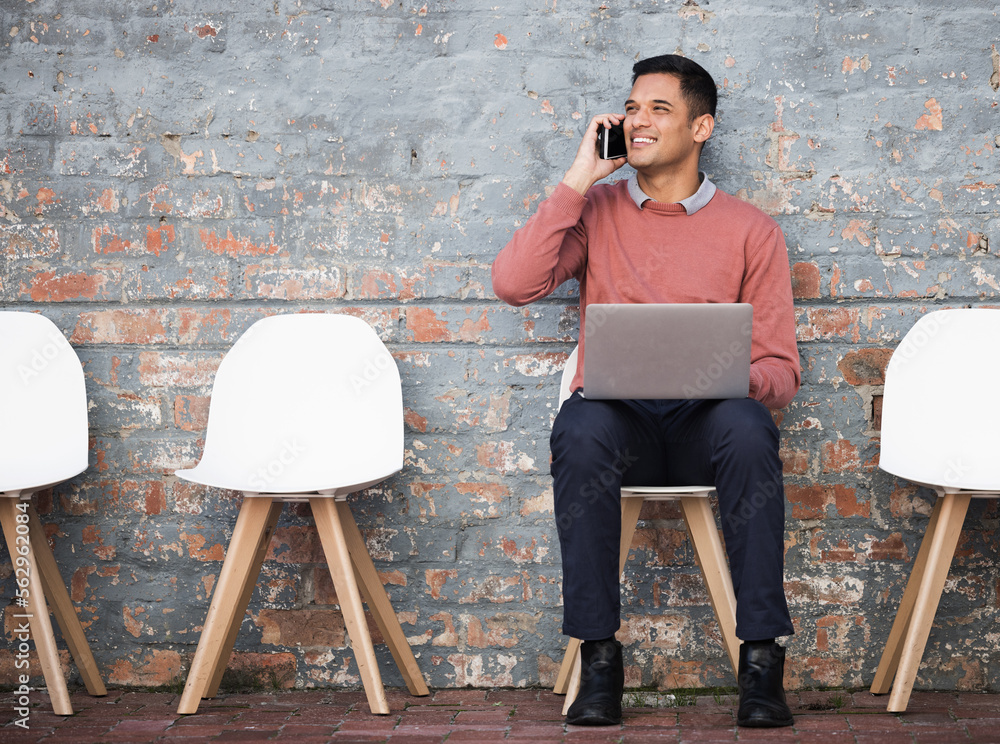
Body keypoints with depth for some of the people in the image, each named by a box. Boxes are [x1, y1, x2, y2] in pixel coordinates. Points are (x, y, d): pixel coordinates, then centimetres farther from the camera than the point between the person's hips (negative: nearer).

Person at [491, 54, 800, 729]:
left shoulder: (751, 230, 11)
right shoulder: (595, 211, 14)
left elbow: (781, 370, 7)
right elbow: (513, 284, -5)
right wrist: (579, 179, -2)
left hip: (705, 422, 0)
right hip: (618, 417, 0)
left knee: (747, 428, -35)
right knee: (580, 427, -35)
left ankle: (762, 657, -30)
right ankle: (599, 655, -27)